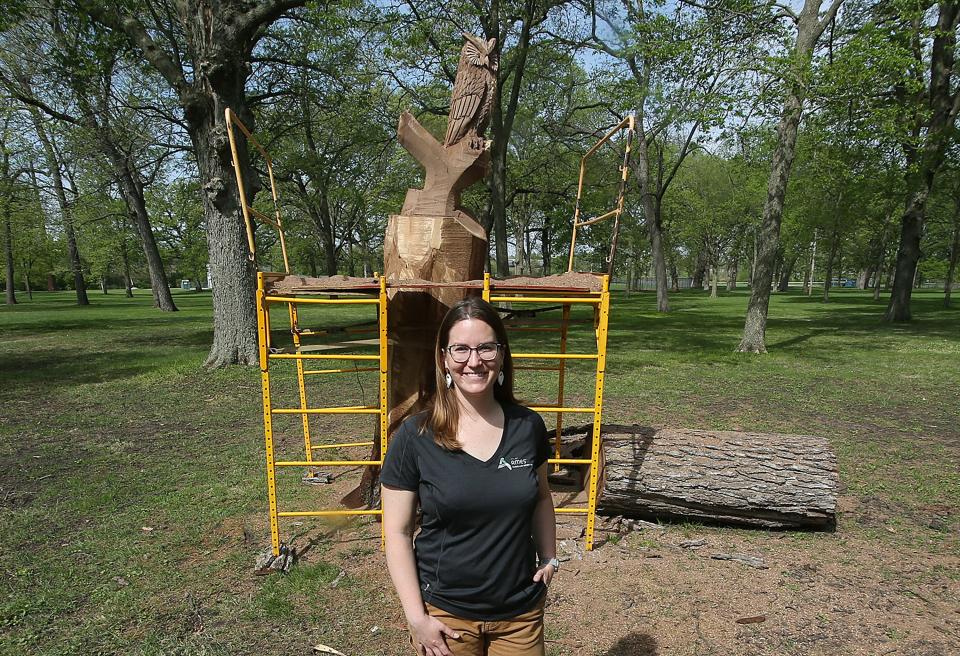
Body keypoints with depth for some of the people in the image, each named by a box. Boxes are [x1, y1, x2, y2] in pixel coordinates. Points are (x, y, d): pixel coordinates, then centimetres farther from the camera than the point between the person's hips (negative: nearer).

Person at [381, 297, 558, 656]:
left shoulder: (528, 426, -6)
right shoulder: (414, 437, -14)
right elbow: (398, 531, -8)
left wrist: (549, 557, 2)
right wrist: (416, 616, -9)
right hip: (446, 613, -2)